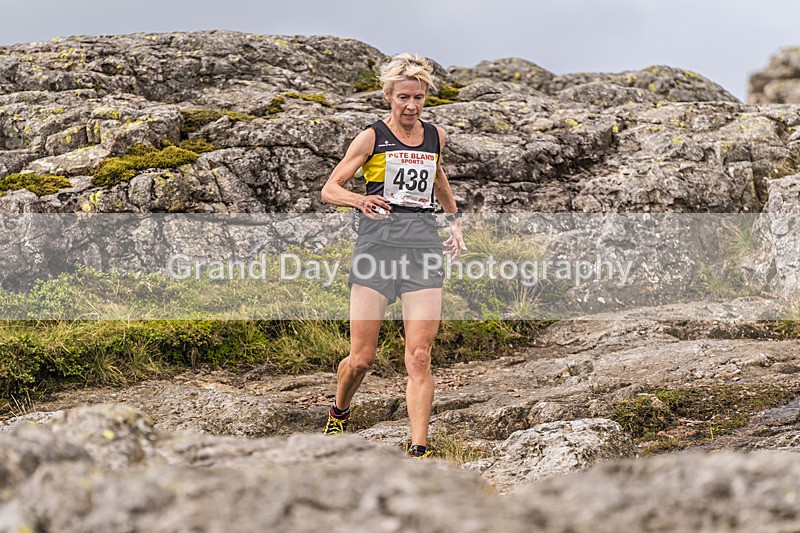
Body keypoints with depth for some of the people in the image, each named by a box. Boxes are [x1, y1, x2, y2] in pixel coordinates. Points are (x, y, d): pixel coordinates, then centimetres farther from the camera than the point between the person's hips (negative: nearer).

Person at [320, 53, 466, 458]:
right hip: (377, 242, -3)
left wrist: (454, 219, 33)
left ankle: (418, 450, -9)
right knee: (361, 358, -2)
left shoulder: (435, 136, 14)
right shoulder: (372, 137, 1)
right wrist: (358, 200, -23)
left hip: (423, 246, 3)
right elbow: (329, 189, -2)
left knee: (419, 357, -9)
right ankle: (338, 415, 29)